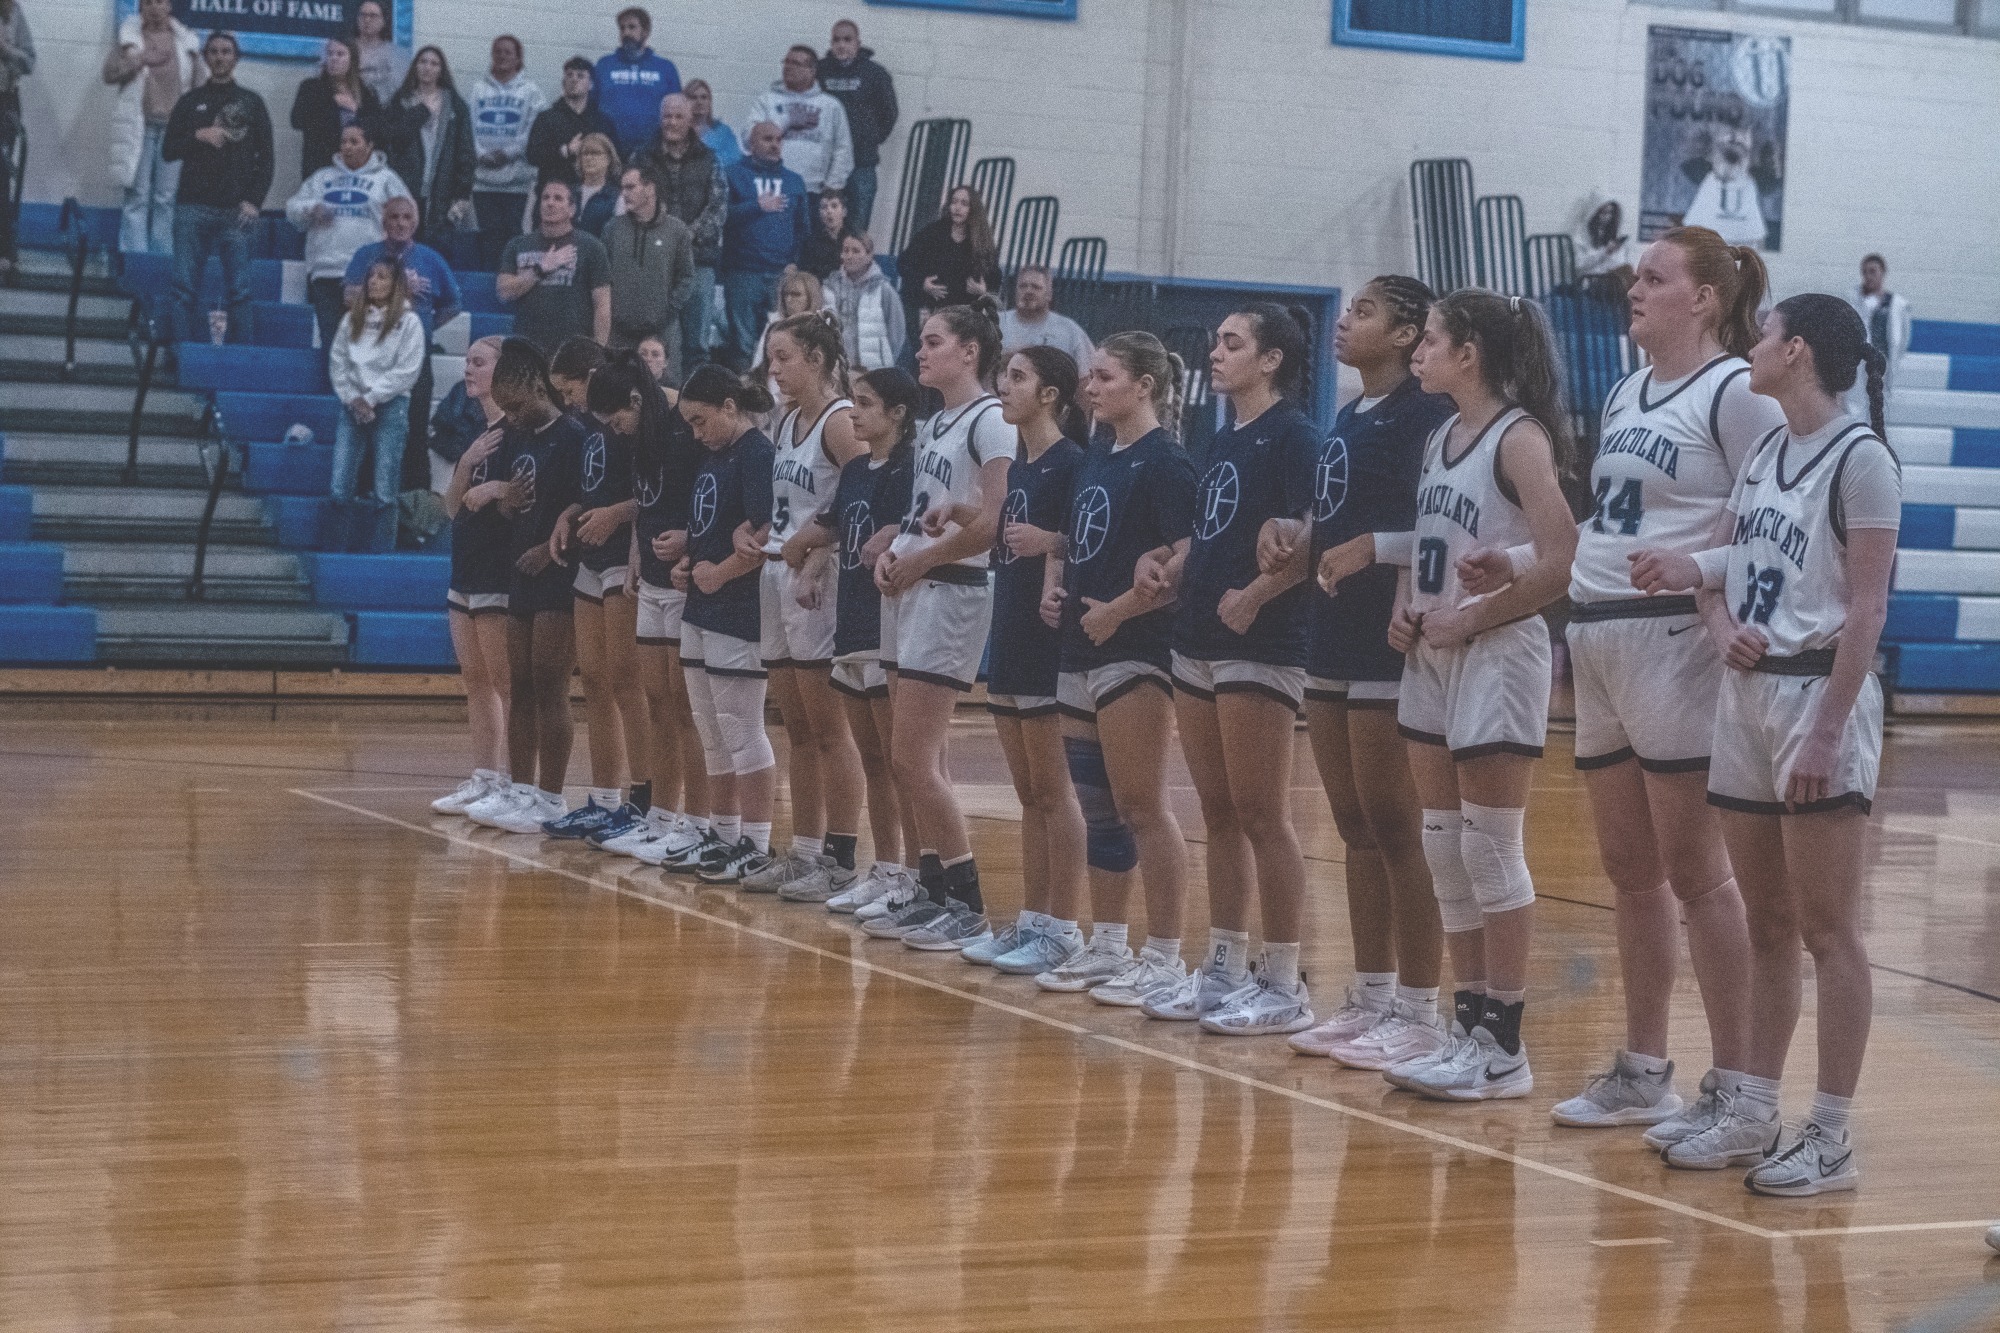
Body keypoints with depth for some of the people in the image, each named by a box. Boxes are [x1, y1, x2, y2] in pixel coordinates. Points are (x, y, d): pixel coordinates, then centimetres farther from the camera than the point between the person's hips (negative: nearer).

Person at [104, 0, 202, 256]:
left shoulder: (187, 42, 13)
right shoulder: (128, 36, 10)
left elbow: (197, 87, 13)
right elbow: (109, 72, 2)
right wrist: (140, 59, -10)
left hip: (175, 127, 1)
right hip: (140, 127, -1)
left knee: (166, 198, -1)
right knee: (137, 197, -5)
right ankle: (134, 259, -6)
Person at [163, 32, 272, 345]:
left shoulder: (251, 103, 13)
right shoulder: (190, 102, 14)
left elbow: (265, 158, 9)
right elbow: (167, 151, 10)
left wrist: (254, 201, -3)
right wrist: (198, 137, -7)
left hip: (236, 210, -1)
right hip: (193, 205, 1)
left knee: (238, 291, -5)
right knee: (185, 289, -4)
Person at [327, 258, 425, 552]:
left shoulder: (408, 321, -1)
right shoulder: (352, 319, 10)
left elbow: (406, 371, -7)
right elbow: (337, 363, 9)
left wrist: (370, 398, -9)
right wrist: (352, 399, -5)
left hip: (390, 406, -4)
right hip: (353, 406, 4)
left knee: (385, 492, -3)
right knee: (340, 489, -1)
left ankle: (381, 552, 2)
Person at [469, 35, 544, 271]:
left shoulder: (530, 91, 5)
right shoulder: (479, 90, 12)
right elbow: (471, 128, 6)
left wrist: (507, 153, -11)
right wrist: (482, 155, -9)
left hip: (516, 177, -2)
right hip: (484, 177, 2)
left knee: (512, 232, -2)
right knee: (489, 233, 2)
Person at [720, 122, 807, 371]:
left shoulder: (793, 180, 18)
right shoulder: (735, 176, 6)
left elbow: (802, 228, 14)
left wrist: (794, 262, 2)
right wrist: (758, 206, -14)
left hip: (783, 274, 3)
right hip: (743, 273, -3)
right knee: (743, 341, -5)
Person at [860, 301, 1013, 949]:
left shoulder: (990, 420, -12)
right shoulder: (936, 423, 15)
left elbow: (994, 523, -20)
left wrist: (921, 560, -12)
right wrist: (892, 552, 3)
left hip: (951, 592, -9)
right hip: (908, 590, 9)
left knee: (913, 758, -10)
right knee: (922, 758, 10)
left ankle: (969, 908, -4)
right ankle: (932, 892, 16)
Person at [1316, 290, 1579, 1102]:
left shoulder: (1520, 438, -12)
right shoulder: (1441, 439, 13)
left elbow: (1560, 561, -21)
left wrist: (1471, 619, -16)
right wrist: (1404, 609, 3)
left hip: (1497, 658, -8)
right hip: (1431, 661, 8)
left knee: (1489, 850, -5)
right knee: (1444, 849, 9)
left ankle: (1503, 1045, 1)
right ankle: (1469, 1025, 16)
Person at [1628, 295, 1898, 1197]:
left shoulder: (1860, 458, -11)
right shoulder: (1766, 453, 13)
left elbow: (1866, 608, -15)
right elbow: (1731, 552, 20)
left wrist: (1826, 730, -19)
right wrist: (1691, 574, -3)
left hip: (1819, 693, -8)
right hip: (1747, 689, 8)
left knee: (1826, 929, -3)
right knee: (1767, 925, 13)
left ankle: (1832, 1137, 1)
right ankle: (1752, 1114, 19)